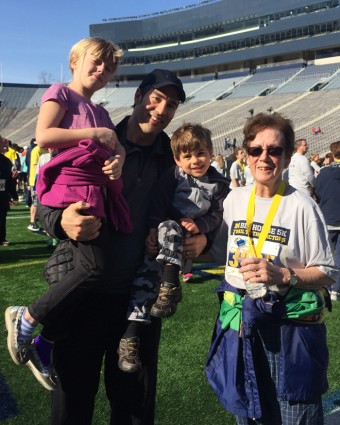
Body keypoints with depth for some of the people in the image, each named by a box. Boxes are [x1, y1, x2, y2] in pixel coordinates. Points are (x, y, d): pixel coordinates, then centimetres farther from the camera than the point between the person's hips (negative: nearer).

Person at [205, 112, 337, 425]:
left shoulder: (302, 206, -11)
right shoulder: (234, 199, 3)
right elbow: (221, 252, 16)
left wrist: (283, 276, -23)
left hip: (290, 330, -4)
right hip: (239, 325, 5)